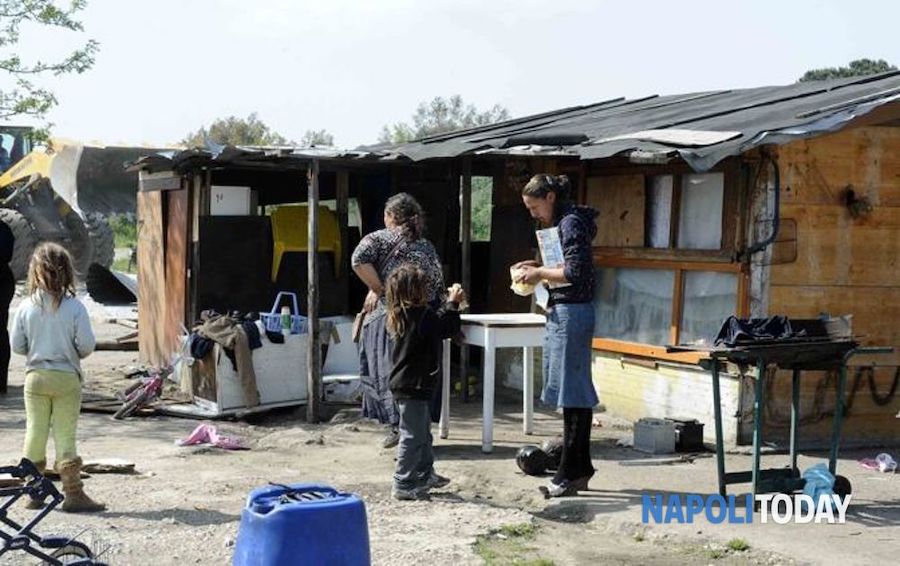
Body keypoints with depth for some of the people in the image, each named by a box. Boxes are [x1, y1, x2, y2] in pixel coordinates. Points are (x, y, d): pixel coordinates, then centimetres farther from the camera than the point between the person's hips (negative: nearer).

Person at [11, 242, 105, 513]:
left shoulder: (26, 306, -4)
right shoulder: (74, 307, -11)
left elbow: (16, 345, -1)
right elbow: (87, 345, -12)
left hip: (35, 376, 2)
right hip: (66, 378, -2)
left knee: (34, 433, 10)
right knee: (65, 436, 2)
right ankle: (73, 493, 1)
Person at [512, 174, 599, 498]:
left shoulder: (571, 223, -12)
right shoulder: (560, 224, 18)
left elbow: (575, 272, -20)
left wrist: (540, 273, -10)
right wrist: (539, 268, 10)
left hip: (571, 312, -10)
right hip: (560, 312, 10)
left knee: (572, 392, -6)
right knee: (574, 392, 12)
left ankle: (571, 473, -2)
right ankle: (580, 468, 18)